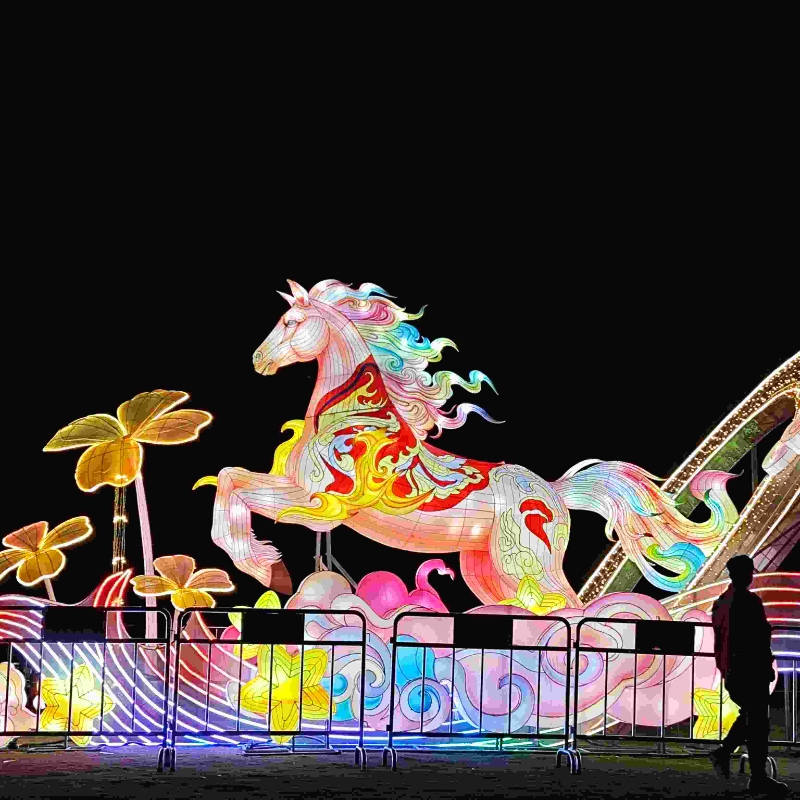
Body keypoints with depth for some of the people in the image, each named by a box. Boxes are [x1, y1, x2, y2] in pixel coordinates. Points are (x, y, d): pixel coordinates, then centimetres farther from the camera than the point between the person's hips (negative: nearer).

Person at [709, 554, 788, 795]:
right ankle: (758, 778, 0)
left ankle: (723, 752, 10)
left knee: (748, 714, 22)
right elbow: (760, 637, -18)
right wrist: (767, 666, -11)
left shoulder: (720, 602, 11)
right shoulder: (749, 601, -15)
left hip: (730, 670, 9)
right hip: (751, 669, -9)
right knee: (758, 722, -3)